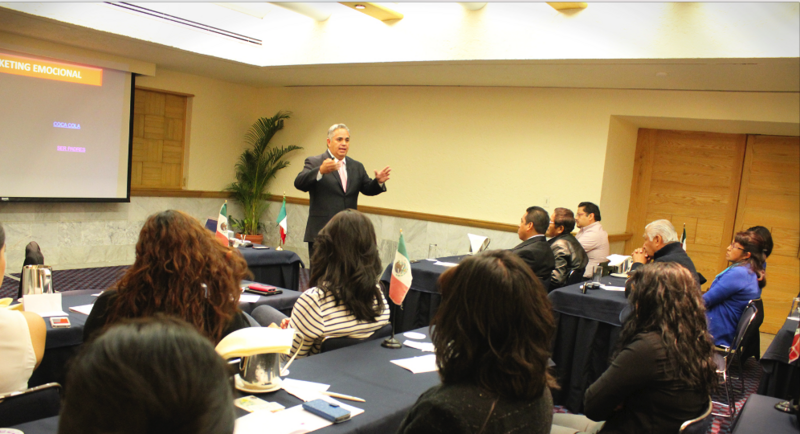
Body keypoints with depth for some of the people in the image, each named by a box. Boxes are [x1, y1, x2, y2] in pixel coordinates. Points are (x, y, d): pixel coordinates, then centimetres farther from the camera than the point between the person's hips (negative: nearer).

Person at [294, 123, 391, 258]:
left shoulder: (356, 167, 16)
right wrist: (320, 171, -34)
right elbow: (299, 183, -17)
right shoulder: (314, 162, -1)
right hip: (321, 232, -5)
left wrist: (378, 181, -11)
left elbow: (368, 189, 12)